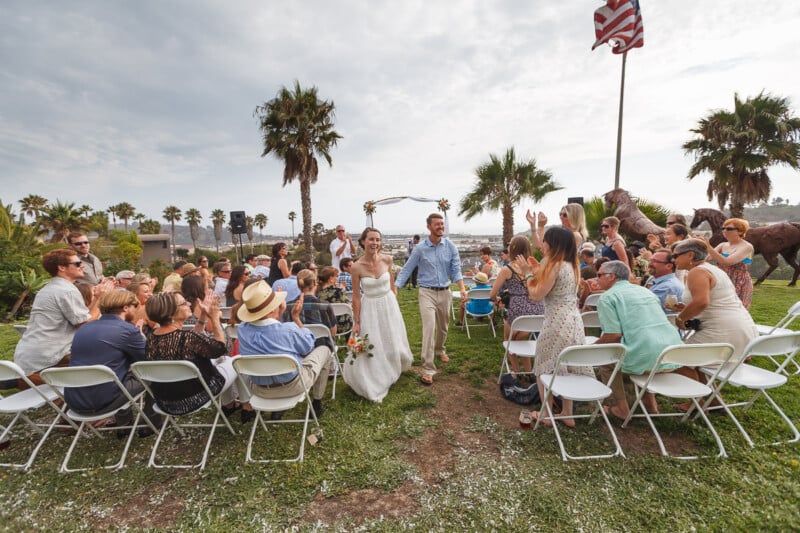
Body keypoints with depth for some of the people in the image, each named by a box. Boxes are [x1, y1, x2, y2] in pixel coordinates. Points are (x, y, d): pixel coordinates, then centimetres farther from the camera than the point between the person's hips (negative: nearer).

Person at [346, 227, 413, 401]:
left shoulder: (387, 260, -10)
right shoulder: (357, 267, -17)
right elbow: (356, 296, -10)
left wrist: (394, 301, 9)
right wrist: (356, 322, -8)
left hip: (389, 305, 3)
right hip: (370, 308, -3)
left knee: (392, 343, 17)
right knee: (372, 348, 6)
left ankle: (390, 373, 47)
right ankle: (372, 386, 29)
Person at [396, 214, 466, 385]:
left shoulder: (450, 246, -2)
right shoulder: (420, 249, -7)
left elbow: (456, 269, -3)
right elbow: (406, 270, -2)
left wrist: (462, 288, -19)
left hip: (445, 292, 3)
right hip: (427, 292, -3)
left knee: (443, 326, 20)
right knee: (429, 328, -13)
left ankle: (439, 350, 49)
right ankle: (428, 369, -8)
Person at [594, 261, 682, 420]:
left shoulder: (607, 297, -4)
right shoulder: (645, 290, 20)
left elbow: (613, 335, -11)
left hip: (646, 359, -7)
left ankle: (621, 408, 17)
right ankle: (650, 402, 35)